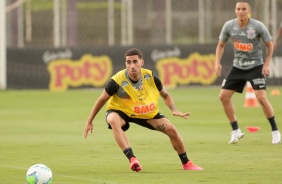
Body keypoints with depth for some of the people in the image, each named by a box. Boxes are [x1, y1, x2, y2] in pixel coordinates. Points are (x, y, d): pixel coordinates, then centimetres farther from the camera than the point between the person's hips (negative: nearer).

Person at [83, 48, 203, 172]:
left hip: (148, 113, 4)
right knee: (114, 121, -39)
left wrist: (174, 110, -15)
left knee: (171, 130, -5)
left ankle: (186, 163, 18)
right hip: (120, 111, -4)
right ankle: (132, 159, -44)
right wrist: (89, 122, -9)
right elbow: (102, 100, -13)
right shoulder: (117, 81, -28)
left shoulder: (151, 77, -17)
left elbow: (165, 95, 2)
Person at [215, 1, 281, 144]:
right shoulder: (229, 26, -7)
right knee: (223, 96, -3)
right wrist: (217, 63, -5)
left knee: (261, 98, -17)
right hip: (238, 67, 4)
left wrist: (266, 64, -11)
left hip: (255, 66, -4)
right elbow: (221, 45, 8)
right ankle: (236, 131, 10)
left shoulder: (258, 26, -15)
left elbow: (270, 45, -3)